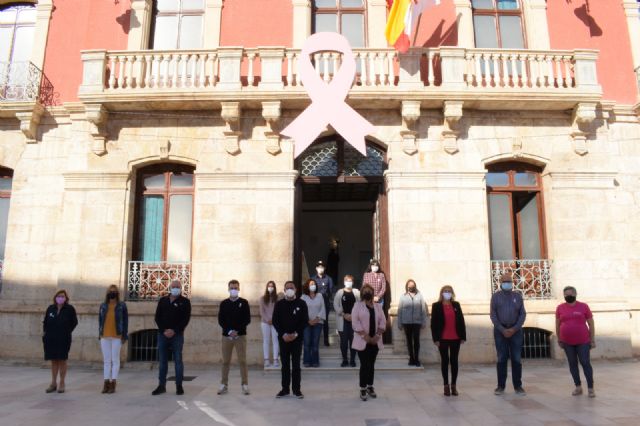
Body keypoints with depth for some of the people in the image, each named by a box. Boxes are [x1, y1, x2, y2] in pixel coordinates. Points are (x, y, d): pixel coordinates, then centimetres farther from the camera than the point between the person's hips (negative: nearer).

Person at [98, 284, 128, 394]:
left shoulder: (122, 306, 0)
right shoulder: (103, 306, 9)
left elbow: (125, 321, 0)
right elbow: (100, 320, 12)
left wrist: (125, 336, -5)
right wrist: (100, 334, 6)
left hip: (117, 336, -3)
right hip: (105, 336, 3)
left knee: (115, 360, 0)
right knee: (106, 360, 7)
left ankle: (113, 384, 3)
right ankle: (106, 383, 11)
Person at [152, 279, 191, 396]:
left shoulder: (185, 302, 1)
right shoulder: (162, 301, 11)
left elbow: (186, 319, -5)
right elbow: (157, 317, 6)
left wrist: (174, 331, -14)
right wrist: (164, 330, -8)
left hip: (177, 335, -3)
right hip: (163, 334, 3)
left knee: (178, 360, -1)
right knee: (162, 360, 7)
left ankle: (179, 386, 6)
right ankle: (161, 385, 15)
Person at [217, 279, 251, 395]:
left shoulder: (244, 302, 2)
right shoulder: (224, 303, 6)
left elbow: (247, 319, -3)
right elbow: (220, 320, 1)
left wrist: (237, 331, -13)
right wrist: (229, 331, -12)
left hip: (240, 336, -2)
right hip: (226, 335, 2)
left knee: (242, 361, -2)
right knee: (225, 361, 6)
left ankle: (245, 385, 4)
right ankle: (224, 385, 14)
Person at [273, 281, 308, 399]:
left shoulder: (301, 304, 1)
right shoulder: (279, 304, 4)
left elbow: (305, 320, -3)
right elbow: (275, 321, 0)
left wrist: (296, 334, -13)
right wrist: (283, 334, -11)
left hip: (297, 338, -1)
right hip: (283, 338, 1)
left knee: (296, 364, 3)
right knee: (285, 364, 7)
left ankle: (296, 389, 9)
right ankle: (285, 389, 14)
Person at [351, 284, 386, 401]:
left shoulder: (378, 306, 10)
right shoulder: (357, 305, -2)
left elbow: (383, 321, 5)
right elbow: (355, 322, -11)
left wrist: (377, 335, -9)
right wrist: (365, 336, -17)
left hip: (375, 341, 4)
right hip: (362, 341, -4)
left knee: (371, 364, 11)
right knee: (364, 364, -5)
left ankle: (370, 387, 22)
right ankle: (363, 389, 5)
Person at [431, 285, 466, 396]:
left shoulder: (456, 305, 8)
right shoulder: (436, 306, -1)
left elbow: (461, 321, 7)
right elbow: (433, 323, -3)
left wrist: (463, 336, 1)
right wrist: (436, 338, -9)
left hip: (455, 338, 2)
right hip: (443, 339, -2)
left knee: (454, 361, 6)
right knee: (445, 361, 5)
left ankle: (454, 385, 14)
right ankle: (446, 385, 12)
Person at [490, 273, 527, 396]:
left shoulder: (518, 296, 7)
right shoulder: (496, 296, 3)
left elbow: (523, 314, 3)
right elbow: (493, 315, -1)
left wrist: (514, 329, -8)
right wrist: (502, 329, -11)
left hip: (515, 330, 1)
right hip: (500, 330, -1)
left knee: (516, 359, 2)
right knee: (502, 359, 2)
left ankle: (518, 386, 10)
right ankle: (501, 386, 8)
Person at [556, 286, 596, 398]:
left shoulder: (584, 306, -3)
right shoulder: (560, 308, 1)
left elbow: (591, 324, 1)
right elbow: (557, 325, 9)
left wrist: (592, 340, -1)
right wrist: (559, 339, 8)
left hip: (583, 341, -2)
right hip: (567, 342, 2)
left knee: (585, 363, -1)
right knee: (572, 364, 8)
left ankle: (591, 388, 7)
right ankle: (578, 387, 18)